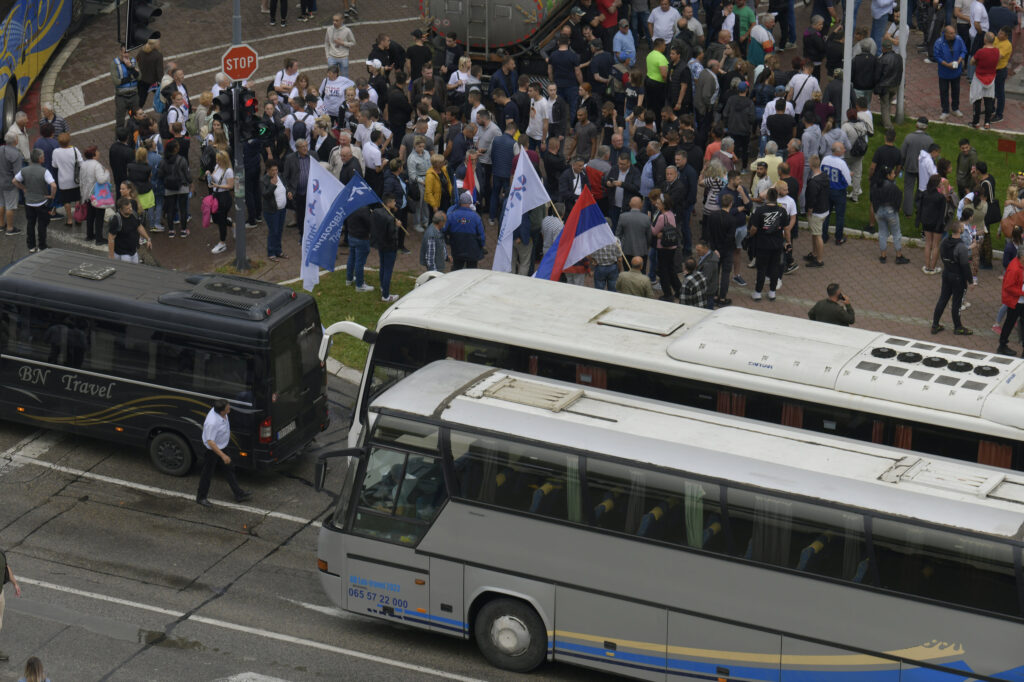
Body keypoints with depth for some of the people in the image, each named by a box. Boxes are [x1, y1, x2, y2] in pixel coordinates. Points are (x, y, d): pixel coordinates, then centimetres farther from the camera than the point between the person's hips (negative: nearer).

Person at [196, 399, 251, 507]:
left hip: (222, 447, 9)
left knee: (229, 468, 20)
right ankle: (201, 498, 31)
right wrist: (223, 455, -33)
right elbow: (210, 442, -35)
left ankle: (239, 494, 33)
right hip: (212, 450, -9)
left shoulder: (219, 412, -14)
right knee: (207, 474, 10)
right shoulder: (212, 422, -40)